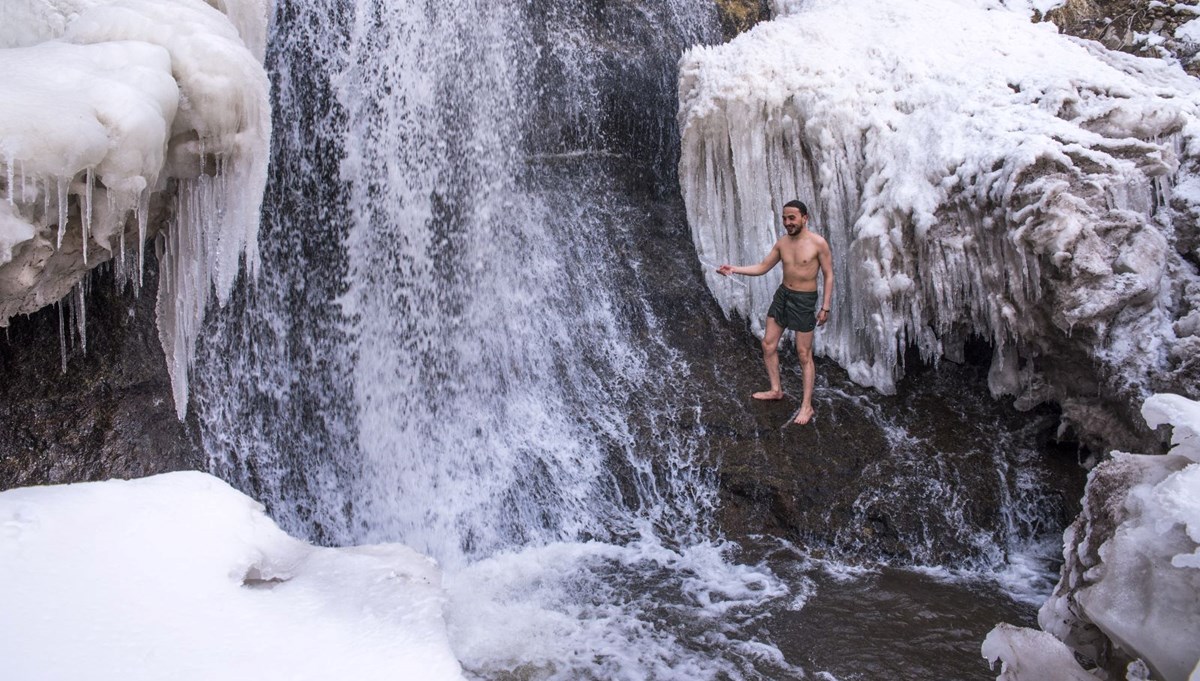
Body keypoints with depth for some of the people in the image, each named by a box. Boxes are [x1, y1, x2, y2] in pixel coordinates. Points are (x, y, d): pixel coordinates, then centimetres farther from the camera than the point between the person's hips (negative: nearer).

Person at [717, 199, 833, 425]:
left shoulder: (818, 243, -14)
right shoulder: (782, 242, 2)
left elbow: (829, 276, -9)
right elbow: (762, 268, 7)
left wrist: (825, 307, -12)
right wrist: (734, 269, -6)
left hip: (805, 300, -6)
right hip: (782, 294, 6)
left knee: (804, 354, 0)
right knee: (768, 344, 10)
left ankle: (807, 406, 8)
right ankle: (776, 390, 28)